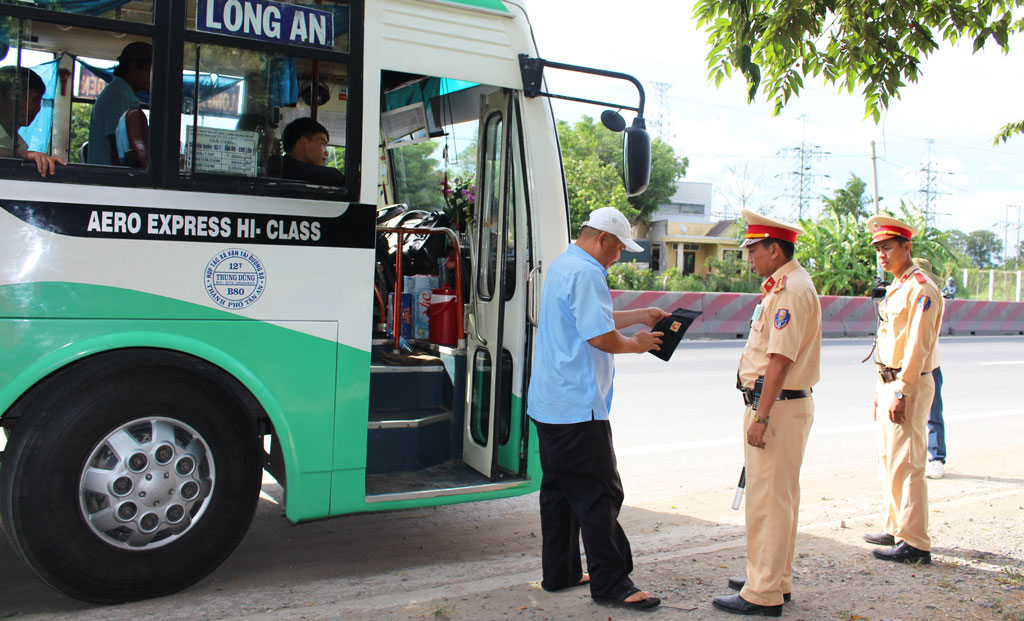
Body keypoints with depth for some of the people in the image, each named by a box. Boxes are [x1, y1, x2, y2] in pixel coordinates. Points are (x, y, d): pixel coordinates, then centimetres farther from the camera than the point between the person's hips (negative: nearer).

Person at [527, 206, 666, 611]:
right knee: (599, 494, -4)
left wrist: (640, 316, 24)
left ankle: (560, 573, 24)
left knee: (560, 489, 15)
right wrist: (638, 344, -4)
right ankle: (610, 584, 3)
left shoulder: (562, 266, 17)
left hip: (550, 403, 11)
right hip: (577, 407, -11)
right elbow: (601, 337, -22)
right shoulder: (585, 273, -17)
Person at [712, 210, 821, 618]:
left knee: (768, 500, -6)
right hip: (778, 404, 11)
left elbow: (780, 359, -23)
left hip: (778, 406, -11)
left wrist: (761, 417, -24)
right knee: (780, 497, 17)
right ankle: (776, 580, 29)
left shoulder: (791, 289, -17)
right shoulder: (782, 286, 16)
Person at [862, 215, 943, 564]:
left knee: (905, 464, -7)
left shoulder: (921, 289, -15)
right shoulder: (895, 289, 15)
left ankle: (915, 544, -1)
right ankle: (896, 529, 27)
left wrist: (900, 393, -23)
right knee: (889, 460, 16)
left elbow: (918, 346, -20)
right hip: (890, 384, 10)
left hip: (910, 386, -10)